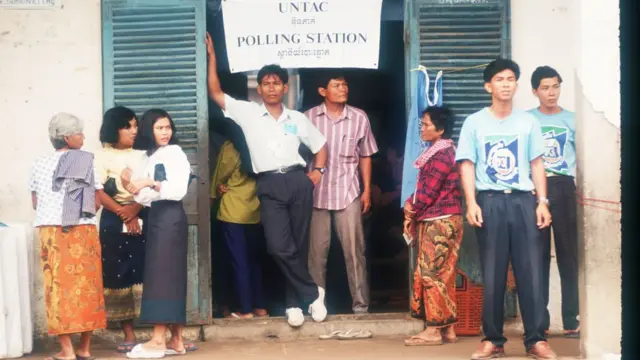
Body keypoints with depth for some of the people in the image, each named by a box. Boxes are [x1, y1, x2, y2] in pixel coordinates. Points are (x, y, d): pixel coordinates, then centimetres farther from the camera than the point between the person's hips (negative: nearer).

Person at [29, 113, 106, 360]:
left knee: (59, 286, 2)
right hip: (84, 231, -1)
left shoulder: (40, 164, 6)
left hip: (51, 230, 1)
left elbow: (35, 203, 11)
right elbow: (96, 203, 1)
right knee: (85, 285, 8)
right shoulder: (88, 162, 0)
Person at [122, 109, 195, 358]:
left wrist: (150, 183, -20)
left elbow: (178, 190, -15)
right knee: (169, 277, 6)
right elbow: (148, 198, 13)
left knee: (162, 275, -10)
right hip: (156, 218, 8)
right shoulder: (151, 157, 18)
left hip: (170, 217, -8)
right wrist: (131, 186, -3)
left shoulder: (175, 153, -4)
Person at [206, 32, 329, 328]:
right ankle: (312, 293, 0)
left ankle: (294, 302, 16)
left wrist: (318, 171, 8)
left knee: (299, 245, 4)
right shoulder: (247, 113, 8)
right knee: (278, 246, -14)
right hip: (269, 186, -1)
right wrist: (212, 57, 1)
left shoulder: (297, 118, 13)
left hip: (298, 182, 1)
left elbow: (320, 146, 24)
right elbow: (215, 93, 4)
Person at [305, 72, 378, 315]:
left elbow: (365, 156, 9)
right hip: (316, 194, 0)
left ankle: (361, 304, 6)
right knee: (317, 252, 6)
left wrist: (367, 190, 5)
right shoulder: (309, 118, 0)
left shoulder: (359, 118, 2)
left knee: (354, 251, 0)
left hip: (349, 193, 0)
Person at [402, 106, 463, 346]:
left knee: (432, 274, -8)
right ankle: (447, 328, 12)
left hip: (438, 221, -10)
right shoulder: (438, 152, 17)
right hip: (435, 221, 10)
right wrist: (412, 208, 2)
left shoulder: (441, 155, -15)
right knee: (441, 275, 10)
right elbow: (426, 189, 18)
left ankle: (434, 330, -5)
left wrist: (411, 209, -1)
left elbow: (428, 192, -18)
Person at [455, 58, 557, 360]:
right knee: (492, 273, 2)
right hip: (489, 201, -1)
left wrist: (542, 202, 0)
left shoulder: (528, 121, 10)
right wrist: (471, 203, -9)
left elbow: (536, 164, 10)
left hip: (523, 200, 1)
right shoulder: (474, 122, 6)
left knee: (531, 271, -2)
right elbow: (467, 165, 3)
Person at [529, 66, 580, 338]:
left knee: (569, 254, -1)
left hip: (564, 189, 0)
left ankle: (571, 320, 2)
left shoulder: (572, 119, 9)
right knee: (537, 256, 1)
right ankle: (539, 320, 8)